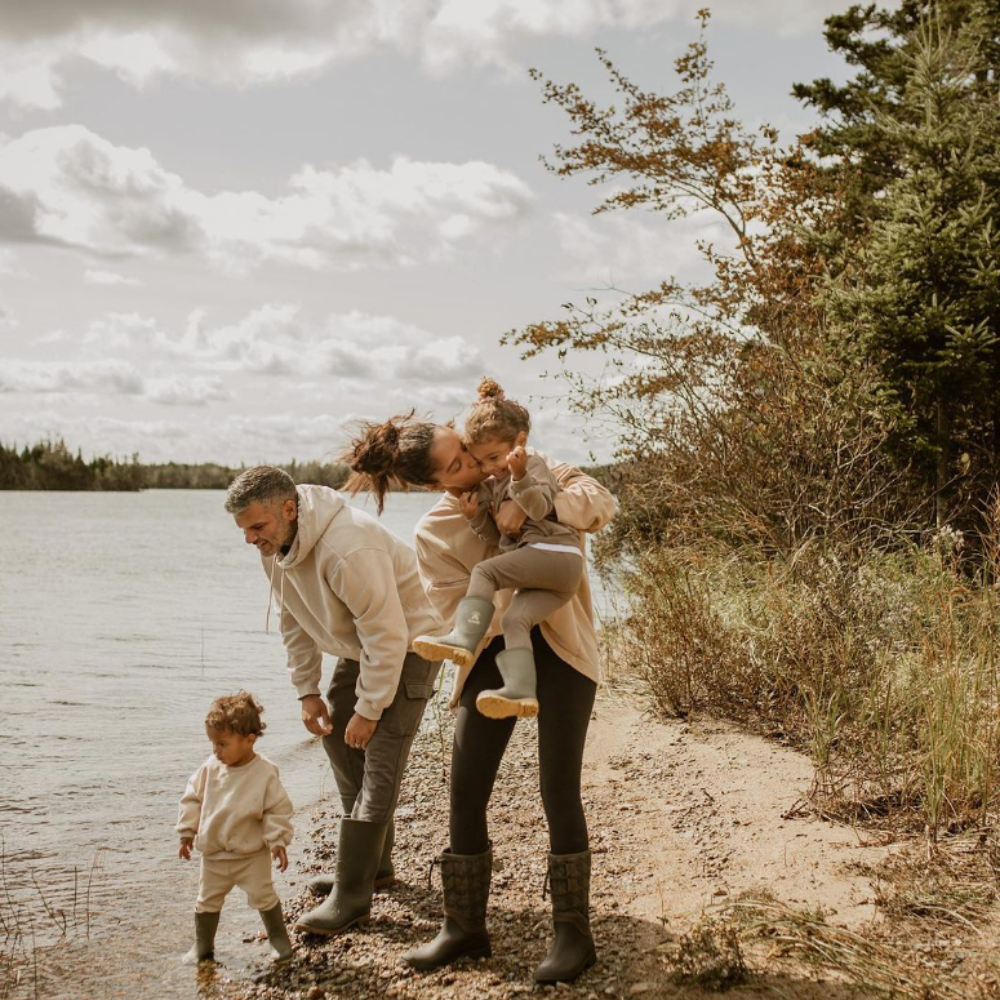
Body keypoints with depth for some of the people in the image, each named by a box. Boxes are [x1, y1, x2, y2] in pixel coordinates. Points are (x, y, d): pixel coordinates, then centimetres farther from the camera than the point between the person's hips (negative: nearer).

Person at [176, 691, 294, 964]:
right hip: (213, 853, 4)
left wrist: (278, 841, -16)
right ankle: (202, 946, 31)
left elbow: (278, 809, -12)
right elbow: (192, 798, 5)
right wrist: (187, 832, 5)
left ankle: (279, 939, 21)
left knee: (263, 896, 2)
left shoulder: (264, 773, -18)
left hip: (252, 853, -4)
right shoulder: (210, 768, -7)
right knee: (207, 901, 14)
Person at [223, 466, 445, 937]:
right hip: (360, 647, 10)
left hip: (408, 643, -9)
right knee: (337, 736, 14)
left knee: (379, 764, -14)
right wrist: (308, 690, 4)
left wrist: (369, 710, -23)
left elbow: (387, 634, -31)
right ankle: (373, 862, 27)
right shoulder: (274, 545, -8)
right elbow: (295, 621, 6)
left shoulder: (347, 549, -37)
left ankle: (351, 896, -12)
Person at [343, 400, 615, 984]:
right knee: (466, 794, 2)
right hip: (491, 653, 2)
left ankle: (574, 933, 8)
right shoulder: (434, 534, -6)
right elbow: (463, 617, -11)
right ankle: (465, 929, 18)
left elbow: (600, 499, -14)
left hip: (559, 646, -2)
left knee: (559, 792, -6)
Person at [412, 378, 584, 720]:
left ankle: (463, 639, -27)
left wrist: (520, 475, -33)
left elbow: (540, 507, -18)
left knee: (484, 572, -18)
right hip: (550, 574, 8)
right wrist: (475, 518, 5)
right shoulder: (490, 485, 23)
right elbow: (496, 536, 23)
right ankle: (520, 691, -23)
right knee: (515, 619, -11)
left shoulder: (534, 465, 0)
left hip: (555, 553, -8)